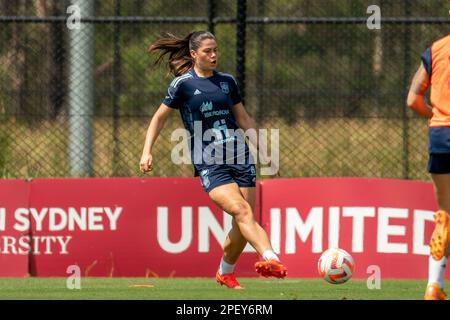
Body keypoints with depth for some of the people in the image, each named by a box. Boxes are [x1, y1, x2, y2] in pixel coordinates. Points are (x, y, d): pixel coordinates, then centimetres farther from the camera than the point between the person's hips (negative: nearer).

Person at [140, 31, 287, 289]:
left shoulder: (227, 81, 14)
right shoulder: (183, 84, 2)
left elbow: (244, 119, 23)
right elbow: (160, 117, 10)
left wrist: (263, 150, 17)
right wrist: (147, 152, 1)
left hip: (240, 158, 5)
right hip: (209, 164, -5)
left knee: (242, 225, -1)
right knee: (241, 210, -25)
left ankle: (225, 273, 21)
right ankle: (271, 258, -44)